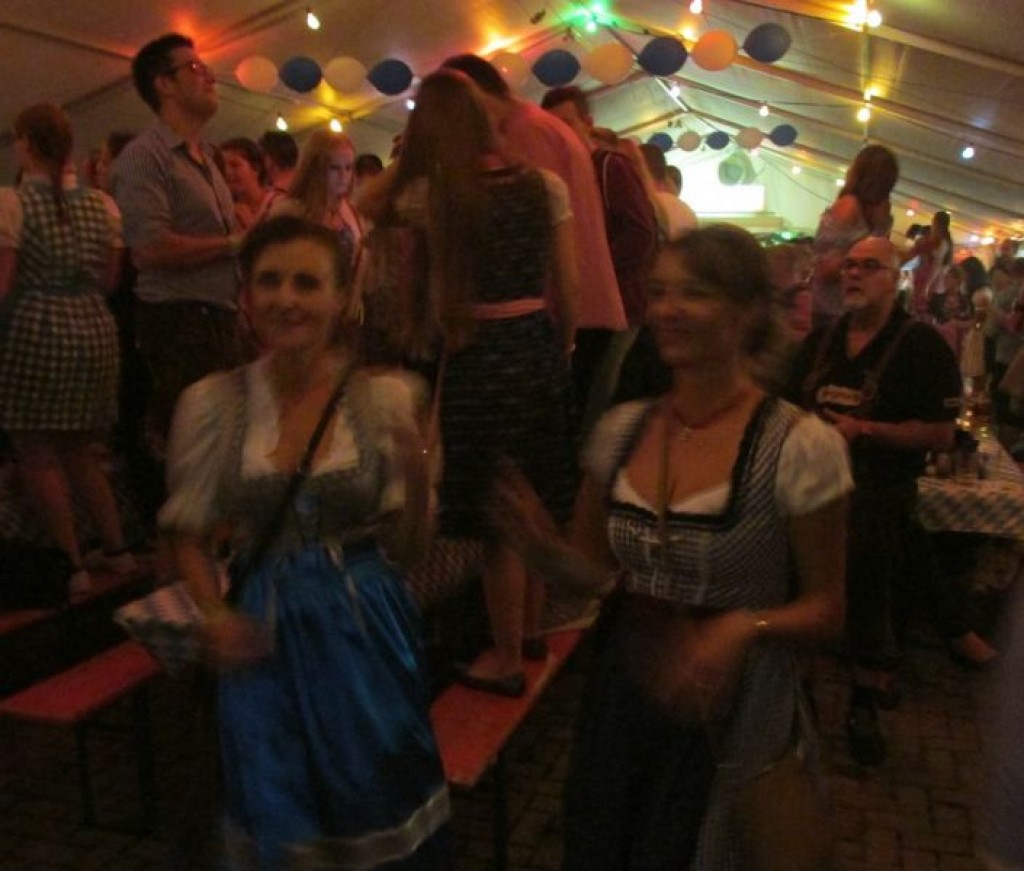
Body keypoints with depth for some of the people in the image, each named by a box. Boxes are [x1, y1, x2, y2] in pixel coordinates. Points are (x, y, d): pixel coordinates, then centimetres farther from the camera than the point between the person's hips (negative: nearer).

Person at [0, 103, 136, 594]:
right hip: (94, 330, 6)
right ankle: (115, 548, 21)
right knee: (77, 450, 18)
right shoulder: (101, 204, 6)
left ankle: (72, 565, 7)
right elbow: (110, 280, 9)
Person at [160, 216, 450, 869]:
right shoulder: (211, 402, -7)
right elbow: (191, 534, 5)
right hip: (266, 639, 1)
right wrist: (215, 615, -11)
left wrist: (417, 478, -21)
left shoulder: (387, 397, -8)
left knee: (378, 816, 18)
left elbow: (408, 545, -3)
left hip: (367, 634, 0)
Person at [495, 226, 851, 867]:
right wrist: (542, 546, -14)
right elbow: (595, 570, 6)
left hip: (727, 712, -4)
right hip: (621, 698, 4)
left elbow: (825, 611, -8)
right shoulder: (622, 429, -2)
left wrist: (747, 628, -27)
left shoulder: (801, 447, -16)